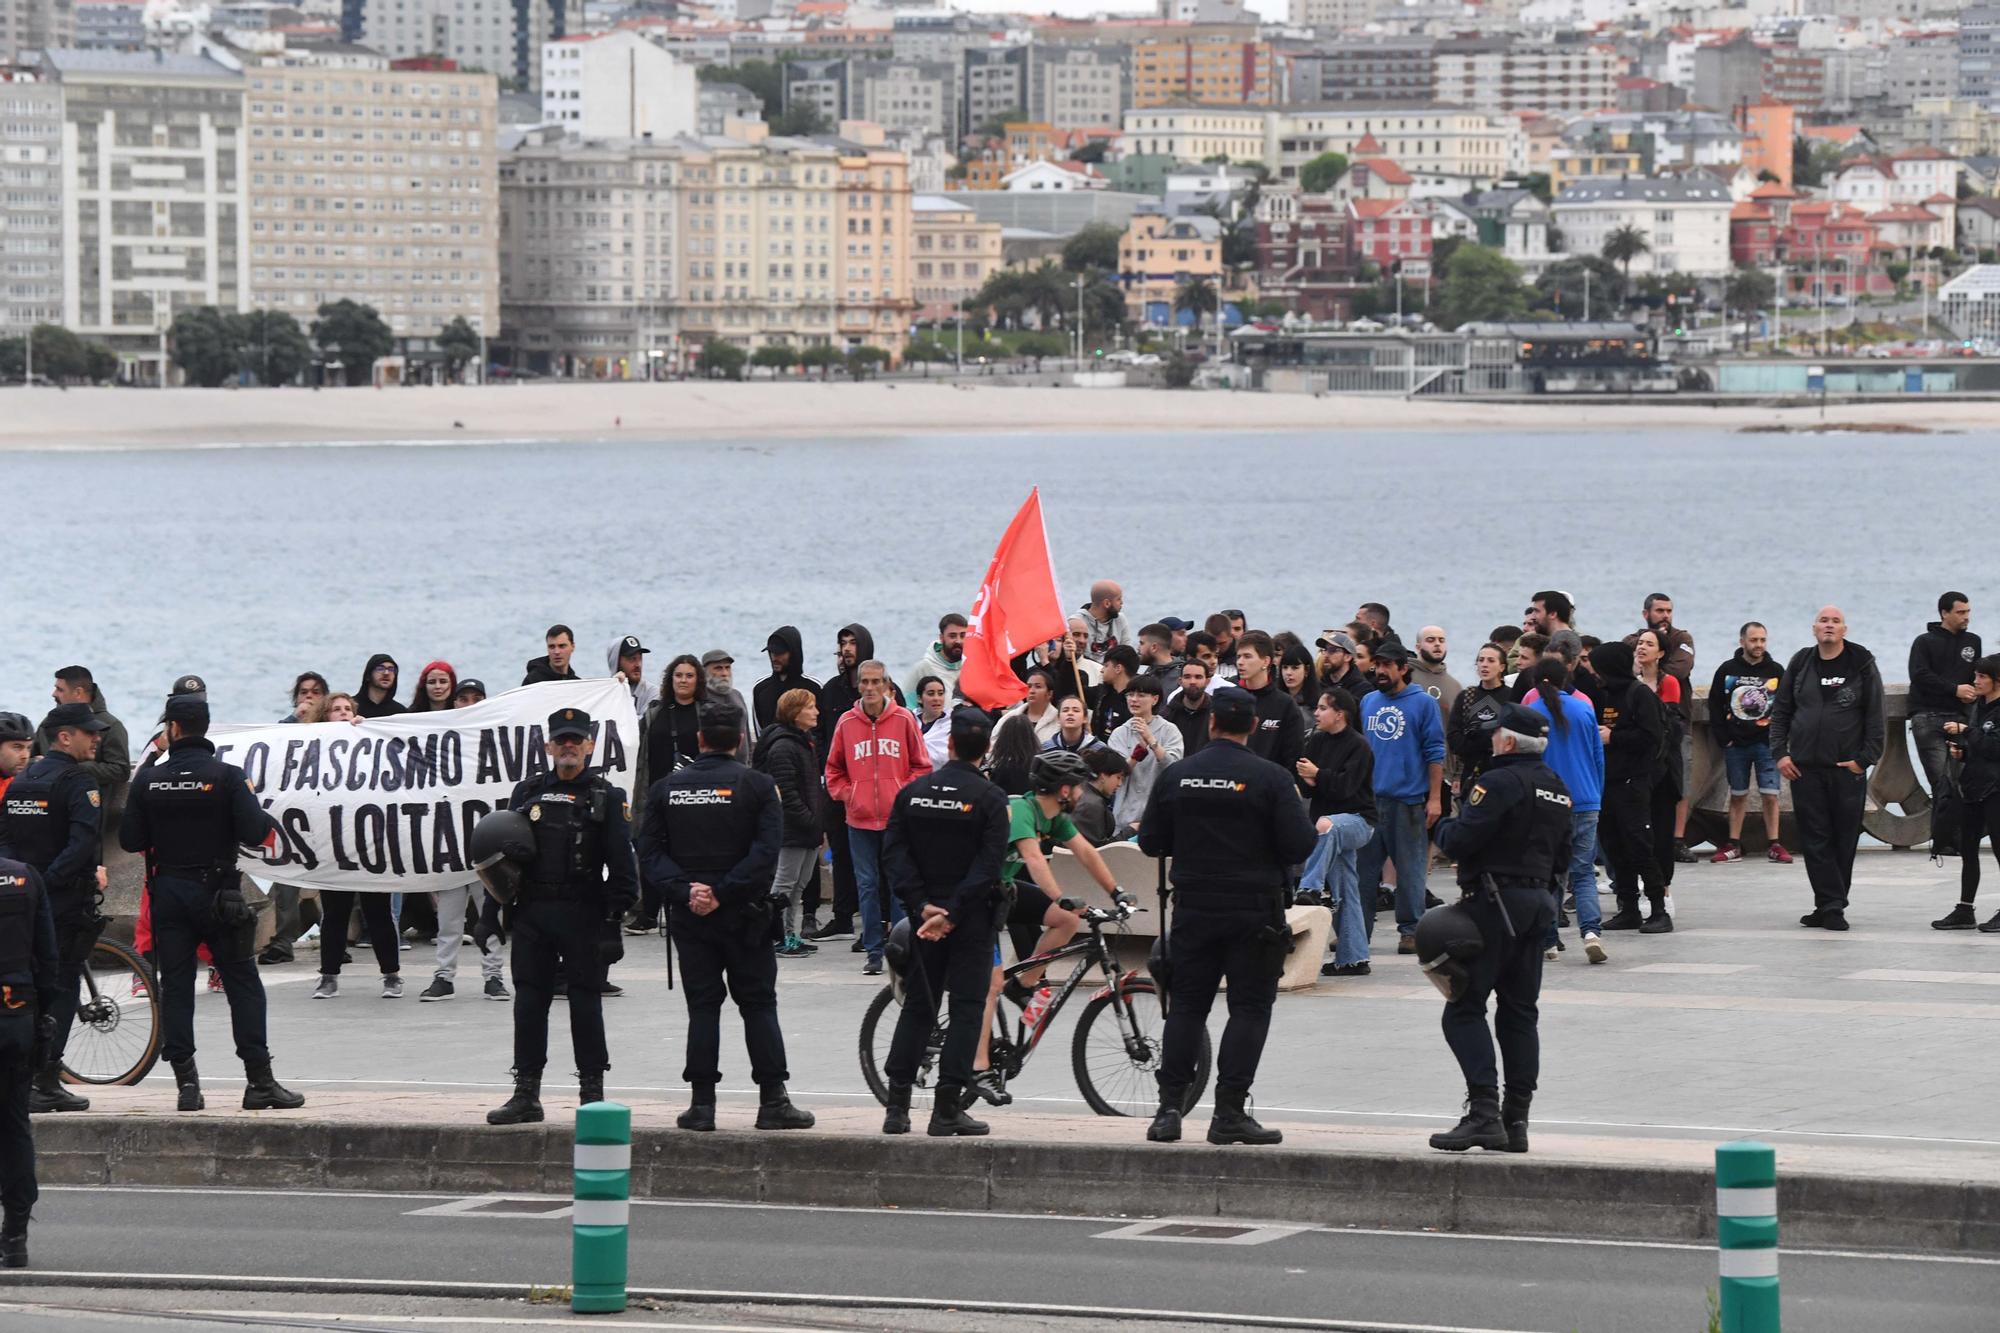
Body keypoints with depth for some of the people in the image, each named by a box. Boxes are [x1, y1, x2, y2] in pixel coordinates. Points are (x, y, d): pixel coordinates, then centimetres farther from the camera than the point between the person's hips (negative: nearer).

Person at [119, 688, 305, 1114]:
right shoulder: (226, 776, -9)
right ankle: (259, 1082, -1)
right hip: (217, 894, -2)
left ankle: (186, 1082, 1)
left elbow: (130, 840, 1)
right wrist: (269, 822, 6)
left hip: (167, 892, 2)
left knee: (175, 987, 7)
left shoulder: (148, 780, -1)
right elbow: (254, 832, -16)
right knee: (243, 985, 3)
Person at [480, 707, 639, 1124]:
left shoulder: (606, 798, 2)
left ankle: (593, 1095, 7)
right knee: (529, 1001, 4)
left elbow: (622, 863, -1)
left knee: (585, 1003, 1)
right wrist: (489, 915, 6)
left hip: (583, 917, -3)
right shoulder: (527, 793, 11)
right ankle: (526, 1095, 10)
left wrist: (615, 918, -10)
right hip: (530, 914, 3)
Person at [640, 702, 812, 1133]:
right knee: (758, 1005, 5)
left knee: (702, 1007, 5)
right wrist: (722, 893, -14)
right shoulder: (757, 786, -4)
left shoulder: (667, 788, 4)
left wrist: (684, 891, -11)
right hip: (743, 915, -2)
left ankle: (702, 1104, 1)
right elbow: (766, 851, -14)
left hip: (688, 917, 2)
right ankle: (773, 1101, 2)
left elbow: (650, 851, -3)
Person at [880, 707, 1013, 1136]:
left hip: (924, 914, 4)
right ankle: (948, 1109, -4)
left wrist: (922, 906, -7)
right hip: (971, 922, -4)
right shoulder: (990, 799, -8)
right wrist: (951, 914, -16)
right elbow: (988, 865, -16)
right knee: (966, 1009, 1)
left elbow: (894, 855, -3)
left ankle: (897, 1105, 7)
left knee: (916, 1008, 12)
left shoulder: (912, 793, 3)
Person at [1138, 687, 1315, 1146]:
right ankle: (1229, 1115, -3)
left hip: (1194, 909, 3)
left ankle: (1169, 1109, 5)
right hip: (1254, 912, -3)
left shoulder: (1177, 776, 0)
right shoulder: (1270, 779, -10)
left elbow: (1151, 842, 6)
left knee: (1185, 1006, 10)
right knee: (1249, 1009, 2)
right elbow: (1300, 846, -13)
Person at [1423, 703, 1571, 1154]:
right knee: (1519, 1011, 11)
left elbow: (1458, 841, -19)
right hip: (1538, 904, 9)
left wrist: (1444, 827, 2)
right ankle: (1516, 1120, 10)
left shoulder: (1500, 783, -14)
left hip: (1495, 902, -9)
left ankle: (1484, 1112, -17)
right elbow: (1562, 857, 21)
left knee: (1465, 1008, -6)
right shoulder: (1557, 789, 15)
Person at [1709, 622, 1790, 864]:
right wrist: (1723, 739, -2)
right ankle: (1733, 845, 13)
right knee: (1737, 795, 7)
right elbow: (1715, 708, 6)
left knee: (1770, 795, -4)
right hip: (1736, 744, 1)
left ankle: (1774, 845, 2)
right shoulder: (1727, 671, 4)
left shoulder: (1776, 672, 4)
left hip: (1766, 744, -1)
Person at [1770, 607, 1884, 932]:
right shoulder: (1800, 663, 10)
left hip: (1847, 769, -2)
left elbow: (1874, 716, -1)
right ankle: (1831, 906, -2)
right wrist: (1780, 752, 2)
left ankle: (1831, 906, 9)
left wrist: (1865, 758, -8)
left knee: (1844, 840, 1)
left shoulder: (1861, 664, 1)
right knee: (1815, 840, -3)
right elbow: (1780, 711, 14)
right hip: (1804, 768, 2)